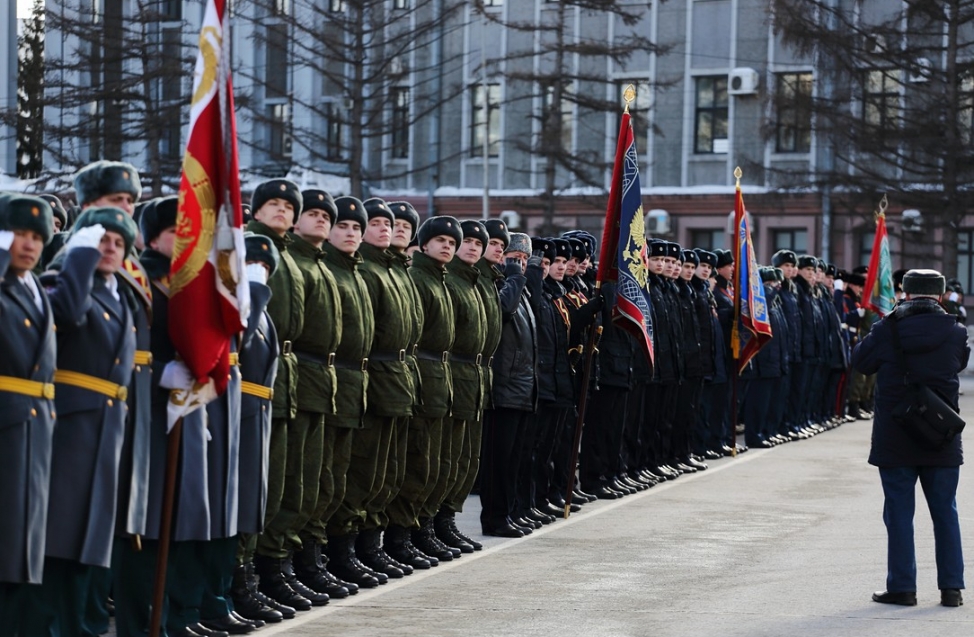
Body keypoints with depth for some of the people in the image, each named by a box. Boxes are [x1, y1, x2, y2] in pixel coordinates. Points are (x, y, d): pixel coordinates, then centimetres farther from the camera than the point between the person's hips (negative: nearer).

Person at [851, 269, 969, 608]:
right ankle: (951, 587, 11)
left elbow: (860, 360, 5)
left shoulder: (887, 330, -8)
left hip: (894, 438, -2)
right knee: (945, 513, 10)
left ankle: (902, 587, 4)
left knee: (899, 513, 4)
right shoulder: (955, 332, -2)